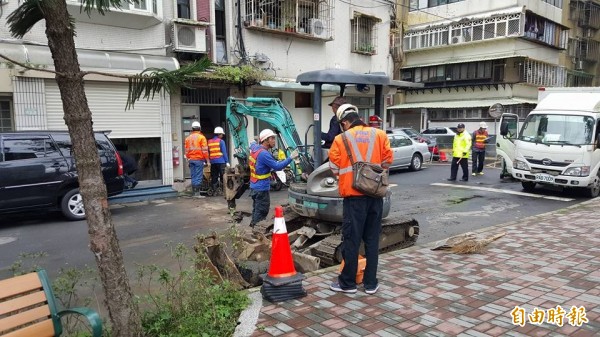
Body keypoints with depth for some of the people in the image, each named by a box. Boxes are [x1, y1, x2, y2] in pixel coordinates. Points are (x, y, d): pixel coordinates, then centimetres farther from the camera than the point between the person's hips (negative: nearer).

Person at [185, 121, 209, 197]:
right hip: (199, 159, -5)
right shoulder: (201, 137, -5)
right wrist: (207, 160, -5)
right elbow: (205, 150, -8)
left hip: (191, 160, 5)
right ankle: (197, 193, -8)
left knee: (193, 176, 9)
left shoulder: (188, 138, 12)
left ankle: (193, 192, 12)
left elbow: (186, 150, 14)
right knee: (199, 176, -5)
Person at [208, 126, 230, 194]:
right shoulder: (221, 141, -4)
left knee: (214, 177, 9)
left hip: (212, 162, 5)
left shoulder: (209, 142, 11)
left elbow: (208, 152, 13)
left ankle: (214, 191, 9)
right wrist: (227, 162, -4)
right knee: (223, 177, -1)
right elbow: (224, 152, -7)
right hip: (221, 161, -5)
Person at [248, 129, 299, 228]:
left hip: (254, 186, 10)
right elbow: (277, 167, -23)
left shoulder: (255, 149, 8)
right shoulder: (263, 153, -22)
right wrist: (291, 157, -19)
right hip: (261, 188, -10)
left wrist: (277, 163, 9)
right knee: (261, 212, -1)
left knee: (256, 210, 19)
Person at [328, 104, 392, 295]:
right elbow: (387, 160, 7)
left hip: (354, 194, -3)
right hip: (376, 194, 3)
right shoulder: (379, 134, 4)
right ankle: (370, 283, 18)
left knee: (351, 239, 5)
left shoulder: (341, 139, -2)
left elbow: (334, 168, 1)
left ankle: (347, 283, 14)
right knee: (372, 239, 11)